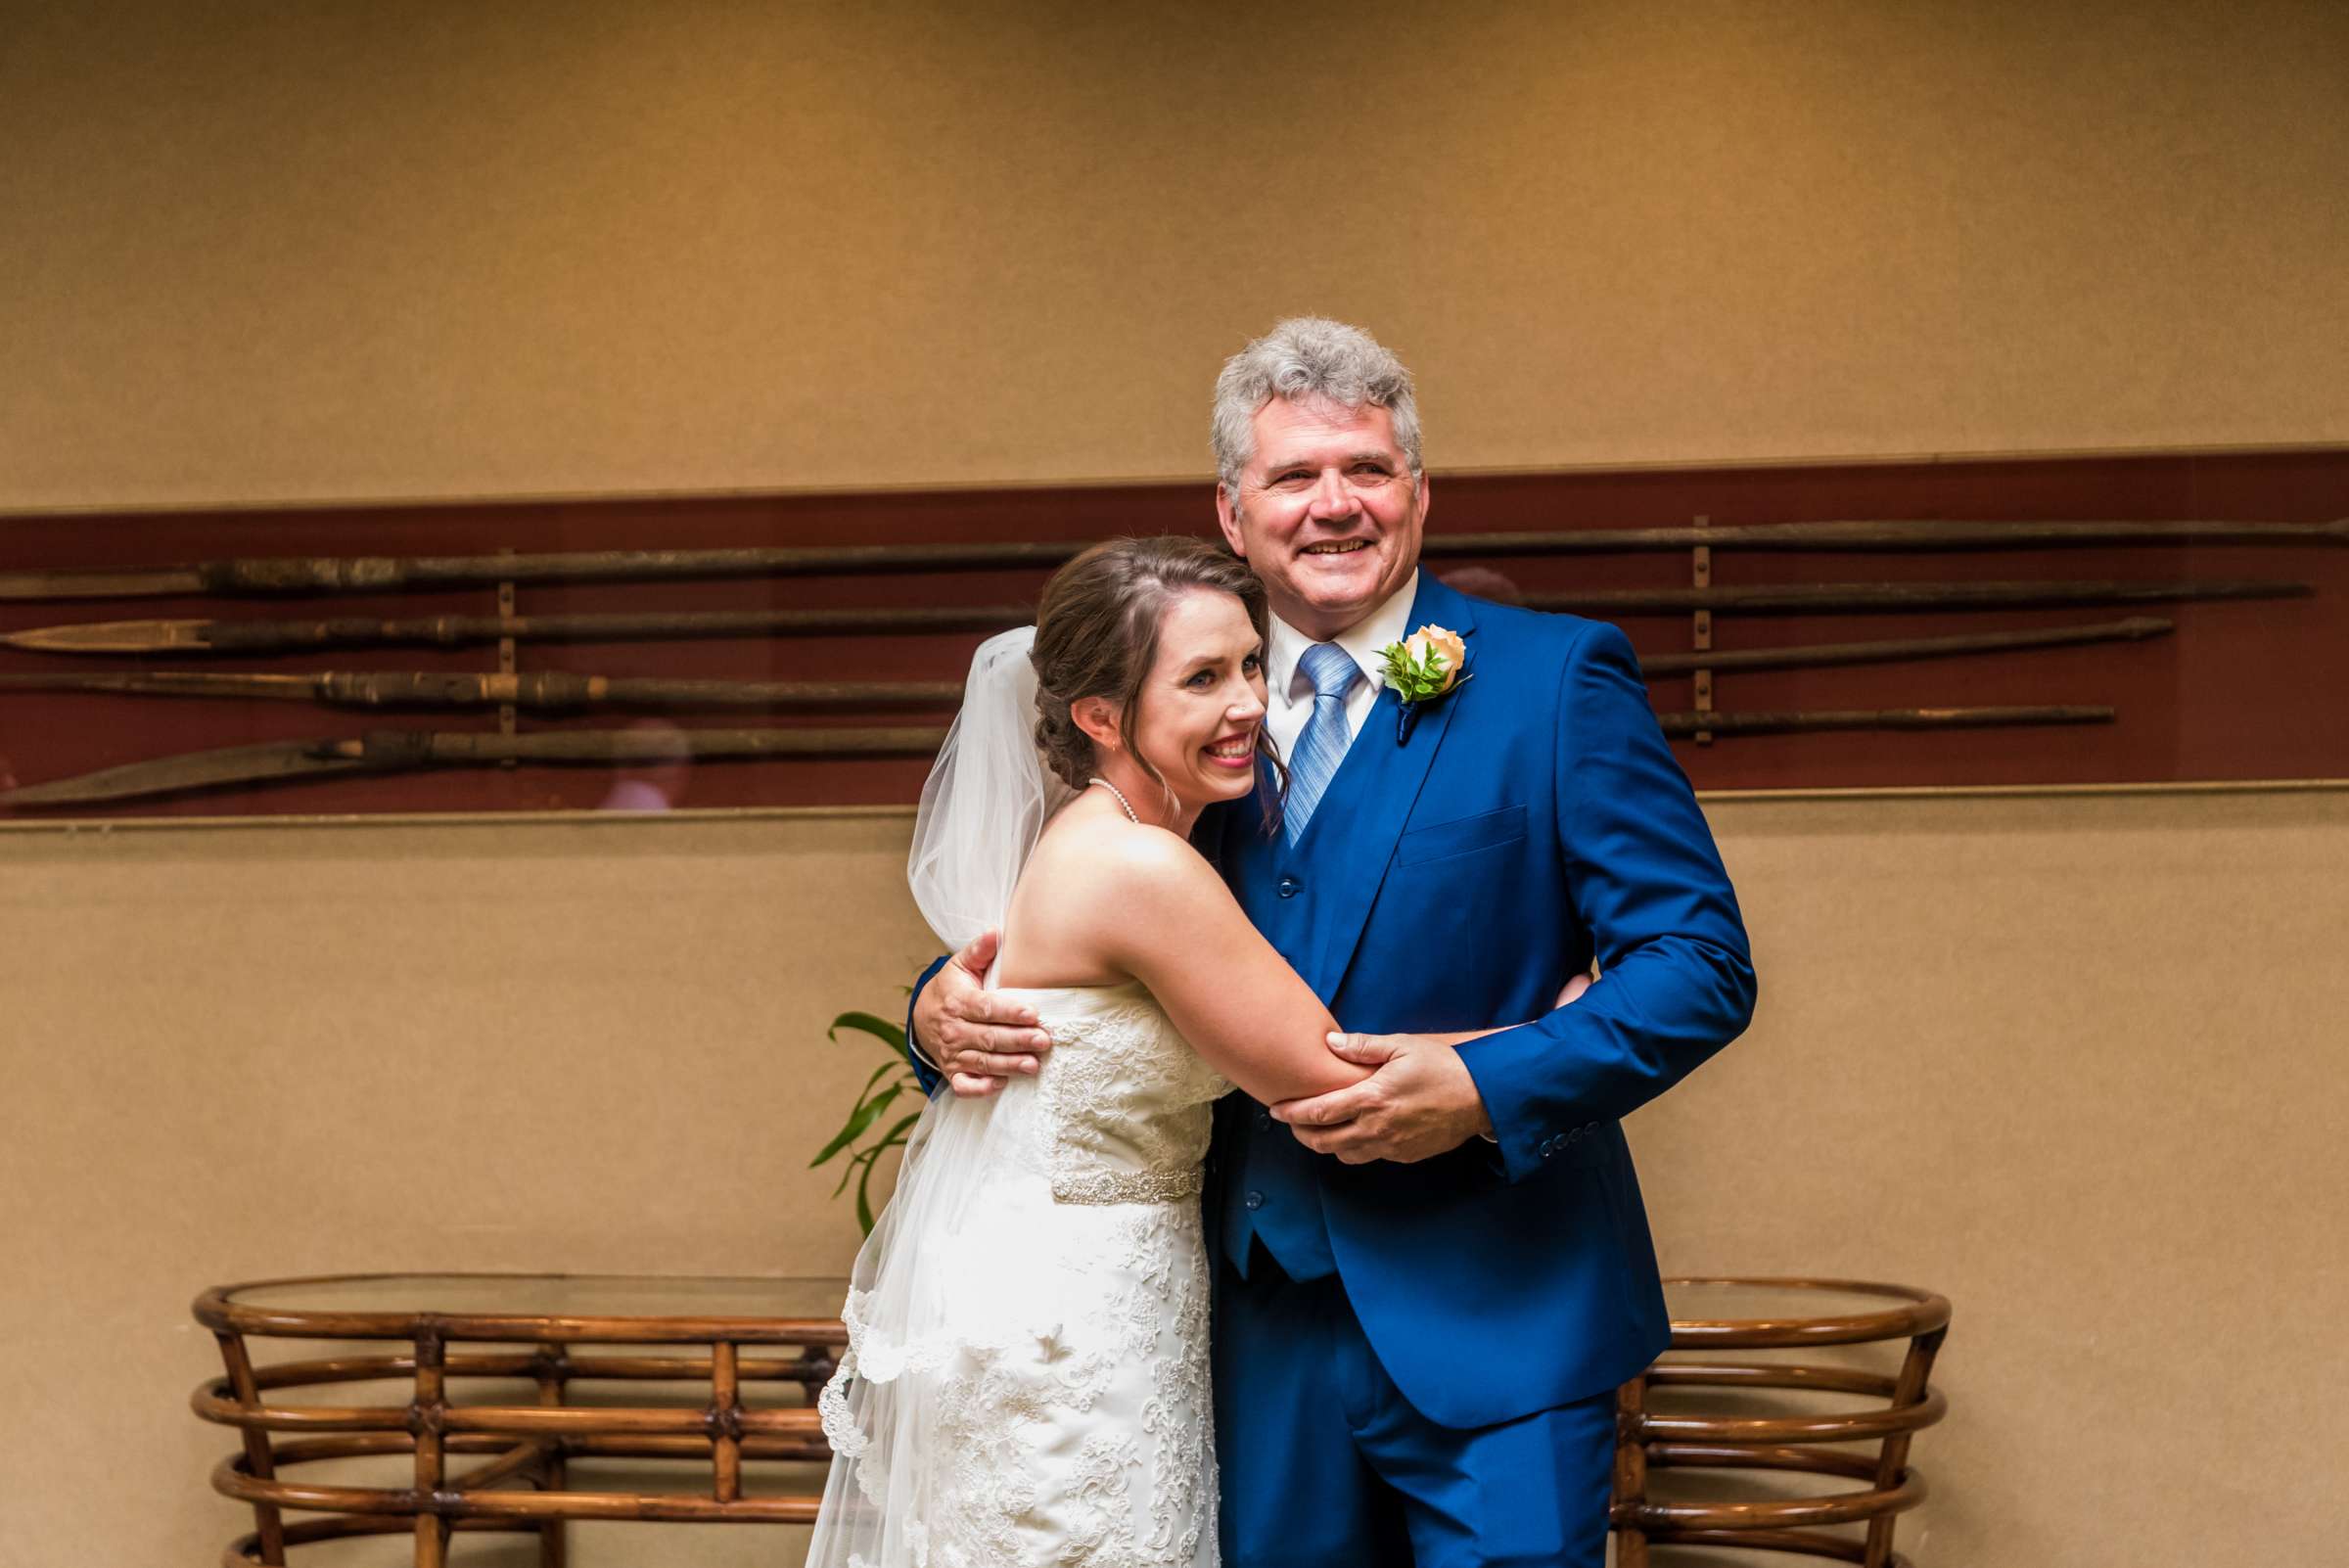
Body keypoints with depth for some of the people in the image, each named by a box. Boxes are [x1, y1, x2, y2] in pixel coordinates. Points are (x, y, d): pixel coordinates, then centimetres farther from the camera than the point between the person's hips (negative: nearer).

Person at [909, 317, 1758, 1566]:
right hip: (1266, 1322, 4)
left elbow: (1702, 962, -9)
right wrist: (949, 1005, -8)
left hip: (1491, 1327, -4)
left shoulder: (1560, 678, -4)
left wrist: (1488, 1088, -21)